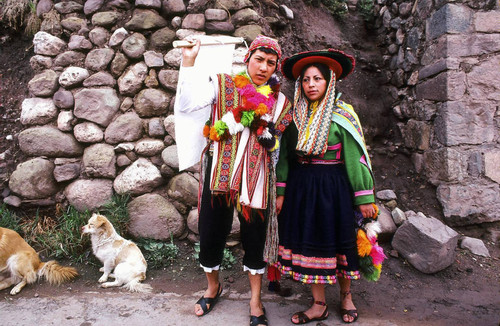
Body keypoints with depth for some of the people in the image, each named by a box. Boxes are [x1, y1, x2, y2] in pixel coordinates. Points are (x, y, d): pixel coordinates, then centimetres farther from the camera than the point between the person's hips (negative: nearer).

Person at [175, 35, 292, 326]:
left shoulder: (279, 102, 11)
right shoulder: (222, 84, 4)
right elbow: (187, 105, -12)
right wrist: (189, 62, -11)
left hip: (256, 179, 2)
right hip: (218, 174, -1)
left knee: (255, 237, 6)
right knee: (211, 233, 6)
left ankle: (256, 300, 28)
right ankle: (213, 287, 36)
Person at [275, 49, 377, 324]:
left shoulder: (342, 114, -6)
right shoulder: (295, 115, 5)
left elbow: (356, 157, -7)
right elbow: (285, 156, 7)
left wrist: (364, 198, -8)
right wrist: (280, 193, 5)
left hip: (333, 188, -3)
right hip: (301, 188, 4)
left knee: (338, 241, 9)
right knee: (308, 242, 7)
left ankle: (346, 294, 35)